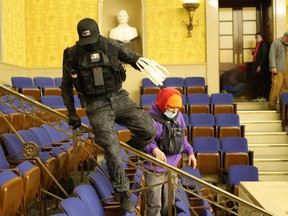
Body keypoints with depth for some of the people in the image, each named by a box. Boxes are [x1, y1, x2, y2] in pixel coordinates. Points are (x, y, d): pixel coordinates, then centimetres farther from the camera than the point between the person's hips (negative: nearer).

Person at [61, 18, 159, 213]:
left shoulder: (112, 46, -3)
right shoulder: (72, 55, -4)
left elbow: (133, 58, 10)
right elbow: (66, 86, 7)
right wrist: (72, 114, 5)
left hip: (120, 98, 2)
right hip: (97, 106, -2)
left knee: (149, 130, -11)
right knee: (112, 151, -7)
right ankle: (124, 194, 9)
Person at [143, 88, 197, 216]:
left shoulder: (178, 115, 4)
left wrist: (190, 152, 14)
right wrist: (154, 149, -42)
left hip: (172, 167, 6)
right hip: (154, 168, -6)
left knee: (169, 204, 19)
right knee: (154, 205, 0)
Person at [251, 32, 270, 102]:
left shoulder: (264, 44, -9)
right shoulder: (258, 44, 17)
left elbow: (264, 55, -16)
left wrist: (260, 65, -20)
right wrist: (253, 52, 7)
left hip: (262, 66, -9)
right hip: (257, 65, 9)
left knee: (262, 81, -6)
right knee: (259, 82, 9)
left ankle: (264, 97, -2)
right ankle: (259, 97, 12)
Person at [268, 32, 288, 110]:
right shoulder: (276, 42, -5)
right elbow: (272, 55, -13)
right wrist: (273, 67, -20)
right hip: (277, 69, -9)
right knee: (276, 86, -13)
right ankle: (271, 104, -9)